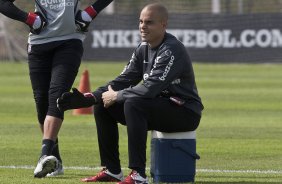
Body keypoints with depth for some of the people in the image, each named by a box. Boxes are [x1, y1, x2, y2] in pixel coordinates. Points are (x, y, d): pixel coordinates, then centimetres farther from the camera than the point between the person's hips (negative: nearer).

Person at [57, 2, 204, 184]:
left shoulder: (172, 51, -20)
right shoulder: (143, 49, 7)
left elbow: (150, 89, -29)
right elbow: (124, 80, 5)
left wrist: (116, 96, -17)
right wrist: (87, 98, -7)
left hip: (186, 113, -9)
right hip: (159, 108, 9)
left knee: (133, 104, -33)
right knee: (102, 106, 4)